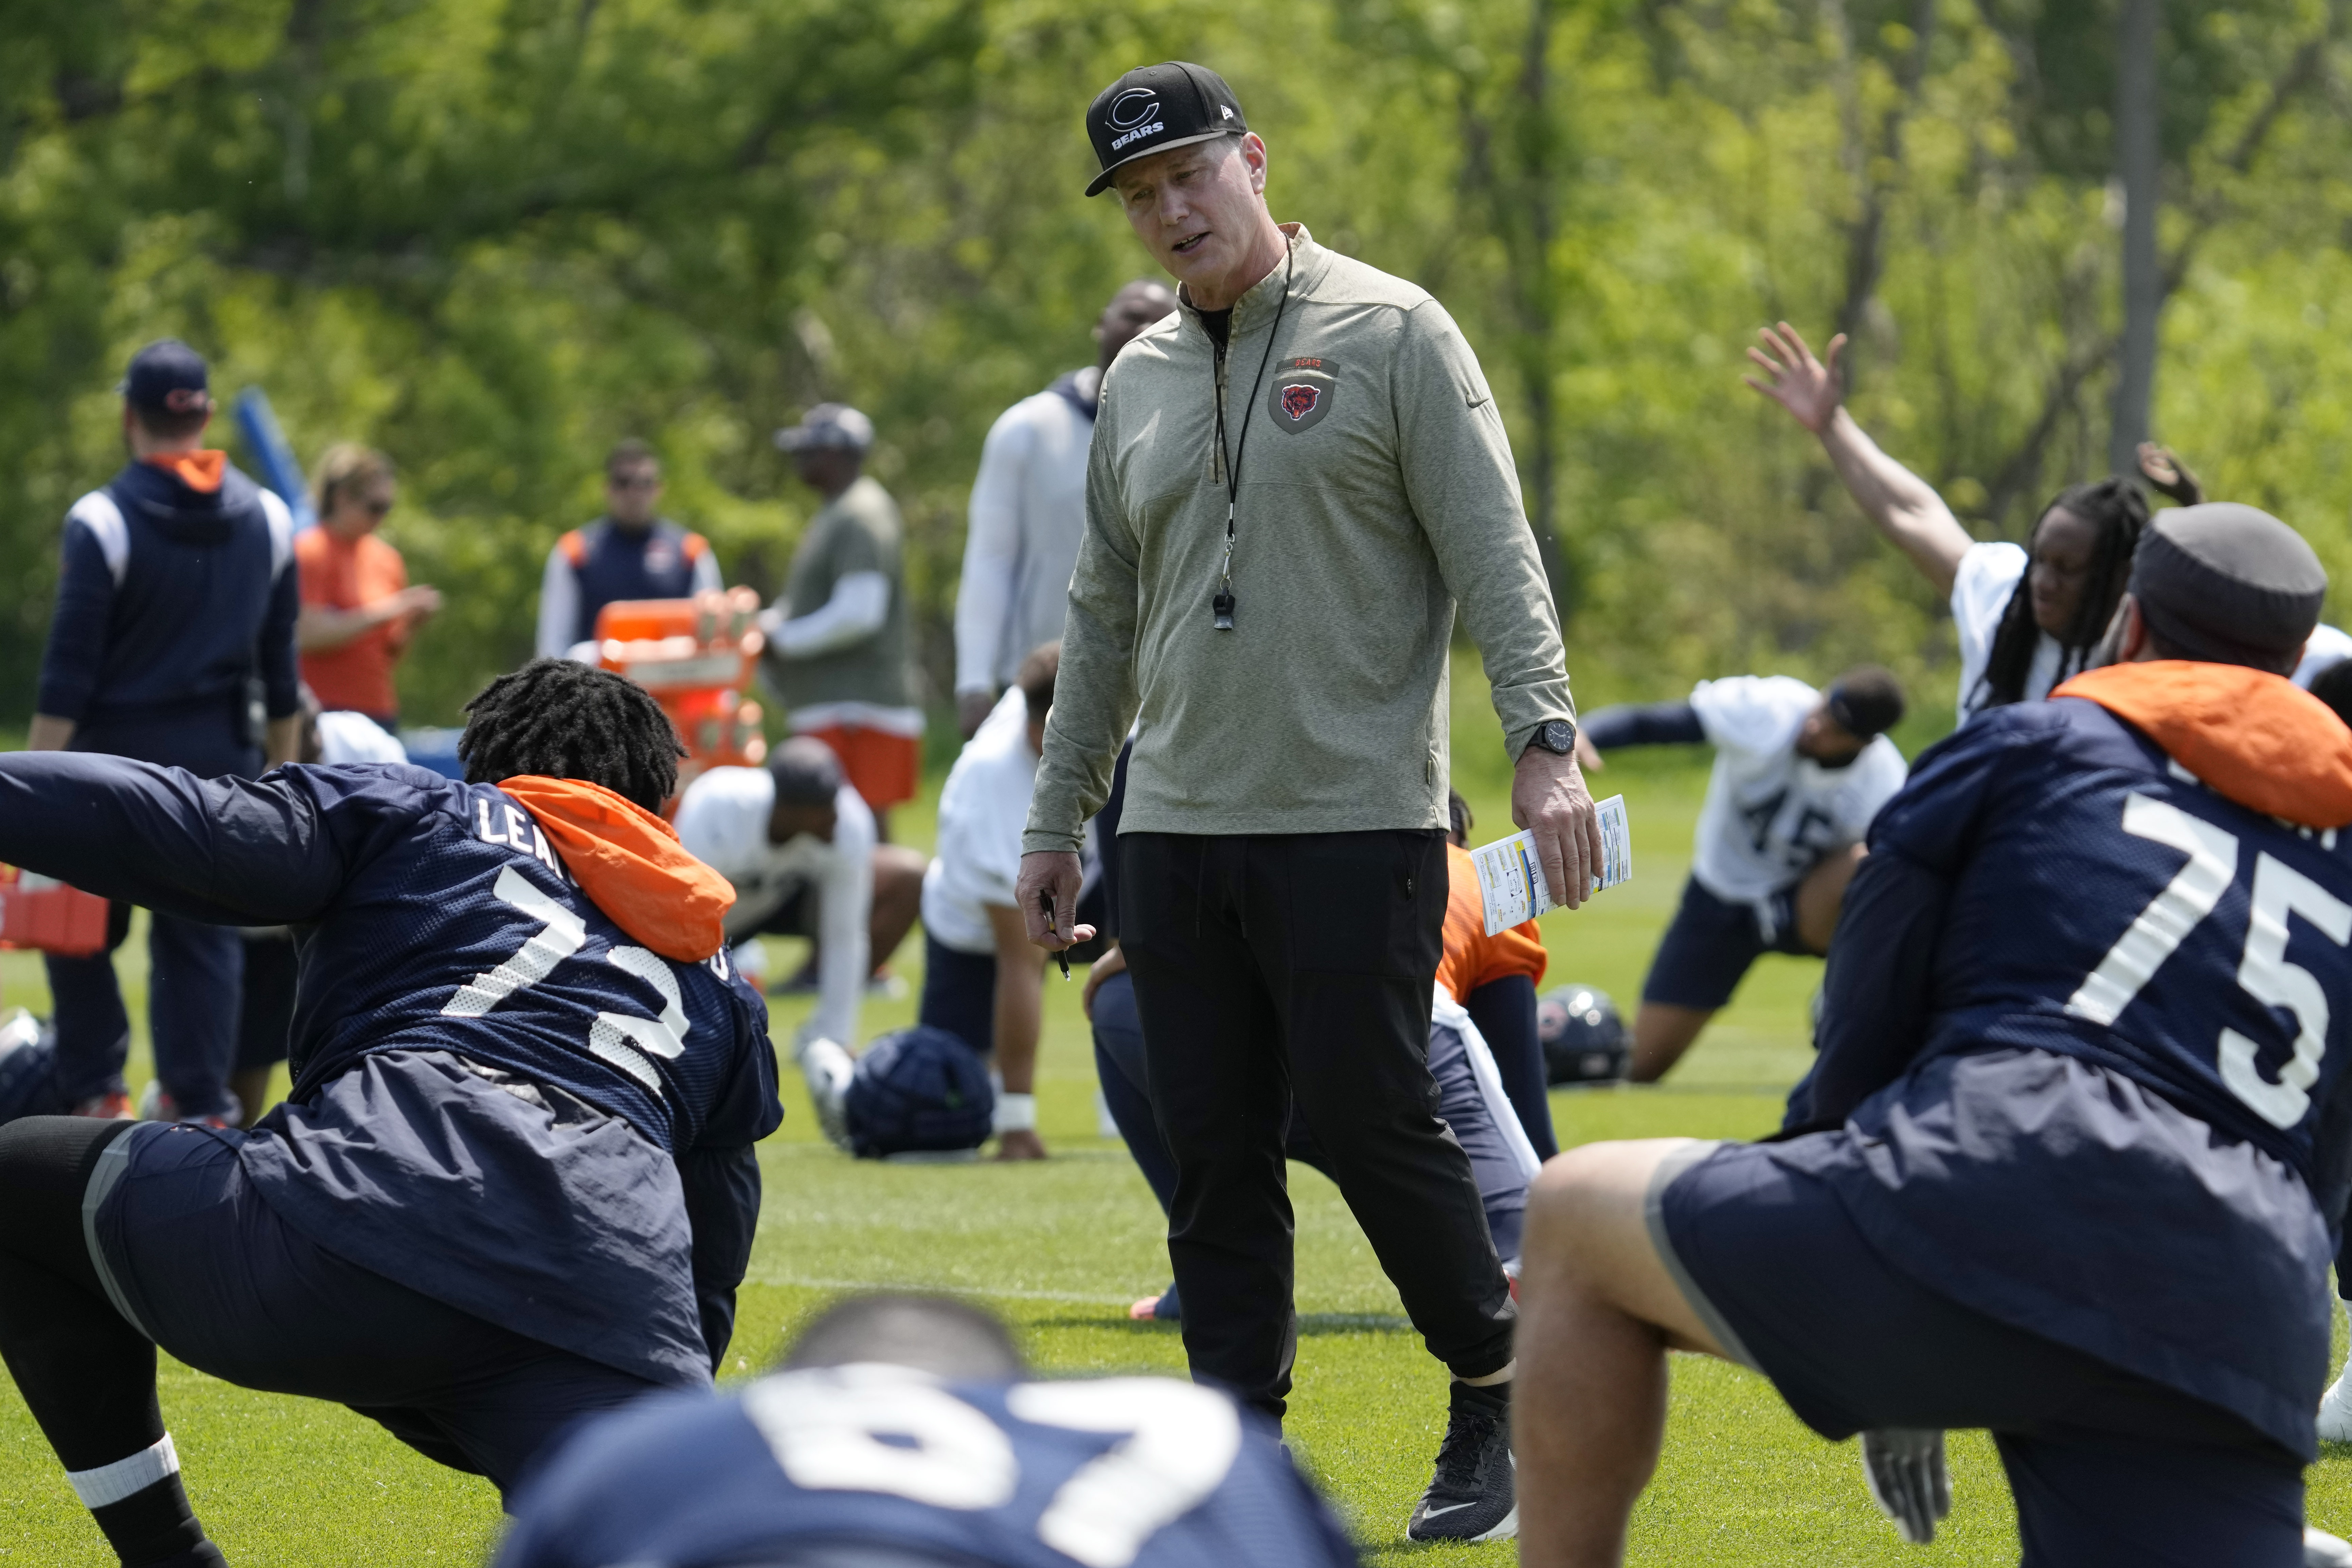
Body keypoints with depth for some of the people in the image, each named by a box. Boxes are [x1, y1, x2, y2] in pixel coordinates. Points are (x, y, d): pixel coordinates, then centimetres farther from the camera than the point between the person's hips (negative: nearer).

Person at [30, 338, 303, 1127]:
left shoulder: (104, 520, -10)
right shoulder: (268, 520, 5)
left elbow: (67, 674, -12)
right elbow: (281, 672, 11)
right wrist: (281, 766, 20)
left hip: (119, 752, -4)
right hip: (222, 758, 4)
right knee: (205, 935, 7)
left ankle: (97, 1091, 6)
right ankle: (202, 1103, 3)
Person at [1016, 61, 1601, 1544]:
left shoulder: (1389, 334, -2)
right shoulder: (1139, 382, 15)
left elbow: (1493, 553, -8)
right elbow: (1104, 622, 22)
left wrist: (1544, 742, -19)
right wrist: (1056, 820, 19)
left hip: (1357, 821, -6)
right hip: (1176, 835, 6)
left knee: (1374, 1123, -8)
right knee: (1215, 1154, 4)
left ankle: (1501, 1402, 10)